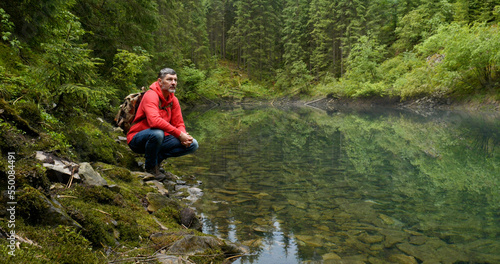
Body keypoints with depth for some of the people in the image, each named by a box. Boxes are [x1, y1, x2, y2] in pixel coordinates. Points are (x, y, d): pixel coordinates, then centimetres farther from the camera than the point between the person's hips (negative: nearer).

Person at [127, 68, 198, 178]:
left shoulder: (173, 100, 6)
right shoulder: (151, 95, -19)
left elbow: (179, 124, 6)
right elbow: (154, 121, -36)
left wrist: (184, 136, -18)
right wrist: (179, 134, -33)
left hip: (159, 140, 7)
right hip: (137, 140, -6)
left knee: (193, 144, -7)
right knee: (157, 133, -41)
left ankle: (158, 157, 2)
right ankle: (150, 165, -12)